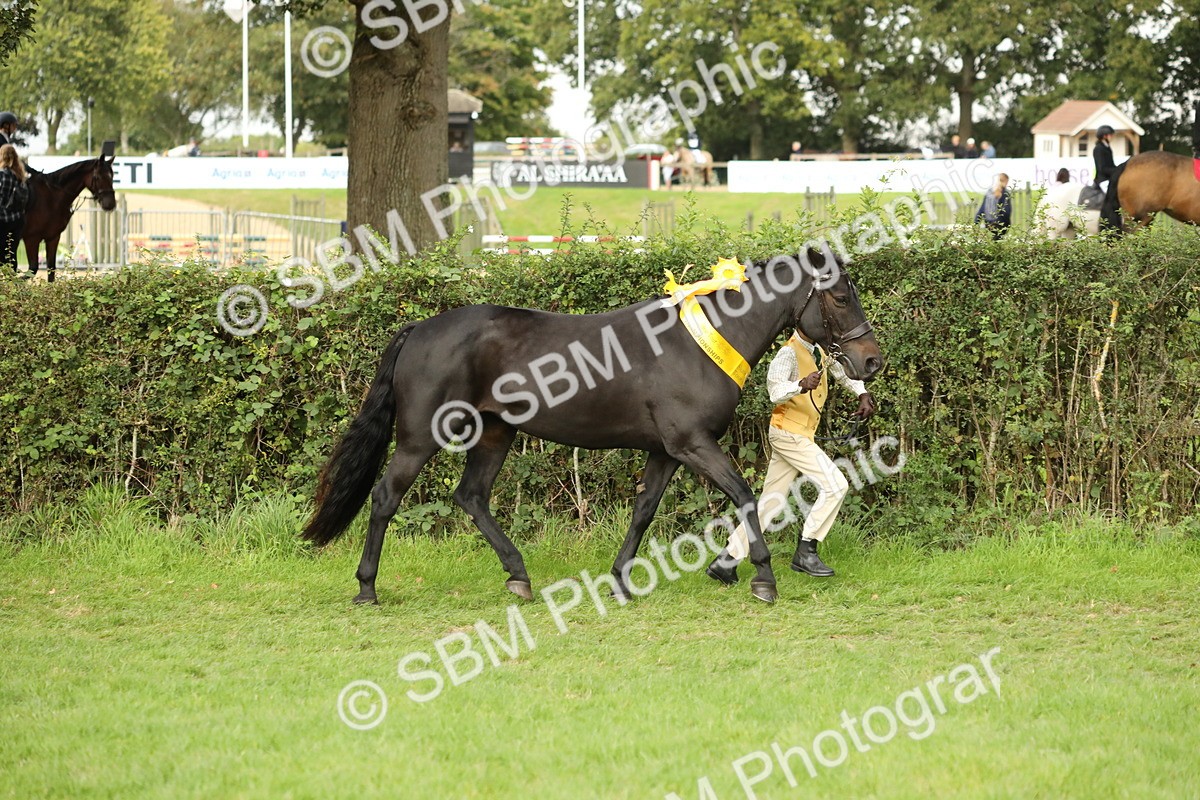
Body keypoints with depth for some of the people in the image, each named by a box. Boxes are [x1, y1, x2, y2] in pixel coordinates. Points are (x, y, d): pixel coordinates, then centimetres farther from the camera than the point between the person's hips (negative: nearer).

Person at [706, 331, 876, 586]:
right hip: (788, 433, -9)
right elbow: (776, 391, -29)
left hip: (800, 436, 9)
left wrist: (862, 394, 13)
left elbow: (845, 371, 29)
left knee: (772, 503, 8)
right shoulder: (789, 353, -15)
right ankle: (806, 552, -9)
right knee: (834, 485, -14)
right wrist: (802, 385, -47)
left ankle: (726, 561, 9)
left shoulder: (820, 351, 12)